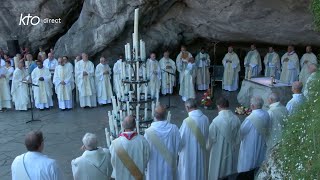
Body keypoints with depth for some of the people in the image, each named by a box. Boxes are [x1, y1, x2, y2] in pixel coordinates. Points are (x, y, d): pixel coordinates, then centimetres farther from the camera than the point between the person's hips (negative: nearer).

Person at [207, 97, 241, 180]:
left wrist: (207, 147, 3)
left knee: (217, 172, 16)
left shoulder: (216, 121, -27)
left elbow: (211, 138, -15)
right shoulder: (236, 119, -13)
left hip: (219, 152, -4)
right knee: (227, 170, 25)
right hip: (231, 150, 4)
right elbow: (238, 137, -2)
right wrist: (235, 146, 15)